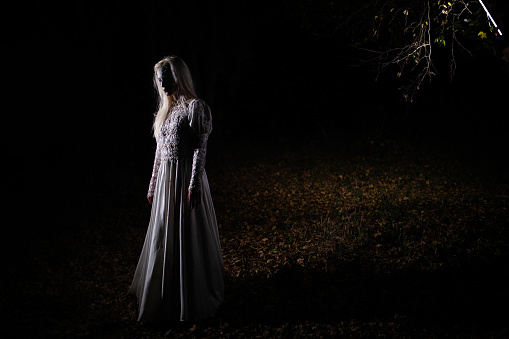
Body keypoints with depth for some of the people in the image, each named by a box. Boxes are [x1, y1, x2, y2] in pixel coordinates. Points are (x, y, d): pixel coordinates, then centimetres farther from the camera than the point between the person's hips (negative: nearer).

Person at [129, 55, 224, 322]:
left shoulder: (196, 107, -10)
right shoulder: (167, 109, 14)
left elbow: (200, 148, -15)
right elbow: (160, 150, 16)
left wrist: (194, 184, -21)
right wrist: (153, 185, 17)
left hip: (185, 179, -8)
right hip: (165, 180, 8)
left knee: (188, 238, 1)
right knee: (165, 238, 15)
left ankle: (194, 301, 16)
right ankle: (167, 296, 31)